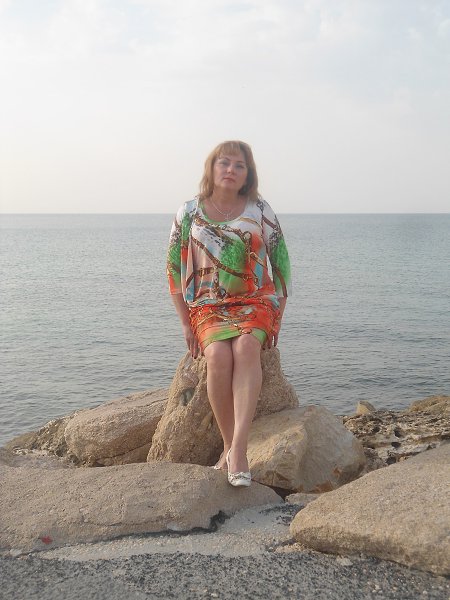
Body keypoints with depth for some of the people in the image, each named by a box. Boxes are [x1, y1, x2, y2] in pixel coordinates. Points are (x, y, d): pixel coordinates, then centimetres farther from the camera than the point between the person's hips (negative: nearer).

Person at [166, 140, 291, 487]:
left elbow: (282, 264, 7)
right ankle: (230, 446, -20)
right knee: (219, 355, -31)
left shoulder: (260, 211, 6)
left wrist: (278, 318, -1)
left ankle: (239, 447, -39)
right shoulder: (189, 213, 6)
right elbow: (174, 269, 6)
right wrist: (186, 324, -1)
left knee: (246, 347, -33)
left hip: (255, 302, 0)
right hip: (208, 306, 1)